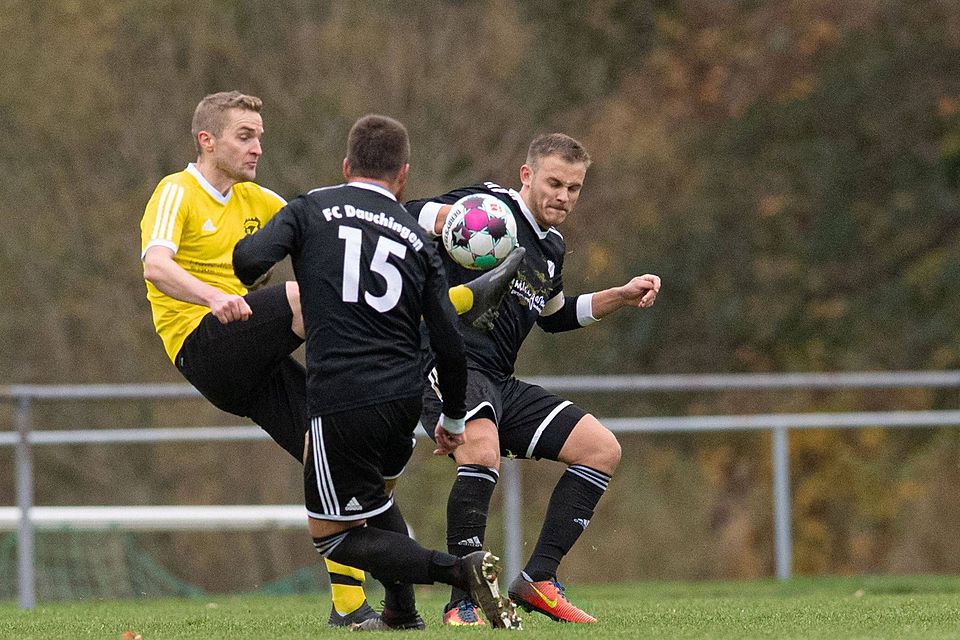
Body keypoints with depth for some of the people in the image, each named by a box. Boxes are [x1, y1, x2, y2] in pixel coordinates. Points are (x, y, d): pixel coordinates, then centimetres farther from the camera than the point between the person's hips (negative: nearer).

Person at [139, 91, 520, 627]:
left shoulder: (254, 200, 20)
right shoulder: (177, 194, -3)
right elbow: (156, 267, -20)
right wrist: (214, 298, -41)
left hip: (255, 363, 8)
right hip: (204, 346, -8)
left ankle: (349, 604, 1)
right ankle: (464, 300, -23)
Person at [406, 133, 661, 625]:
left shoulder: (551, 250, 19)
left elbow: (555, 316, 36)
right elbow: (407, 217, -13)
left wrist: (622, 296, 26)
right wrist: (453, 218, -33)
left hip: (499, 382, 9)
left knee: (603, 449, 3)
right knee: (482, 453, -36)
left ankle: (538, 579, 0)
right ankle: (463, 602, -28)